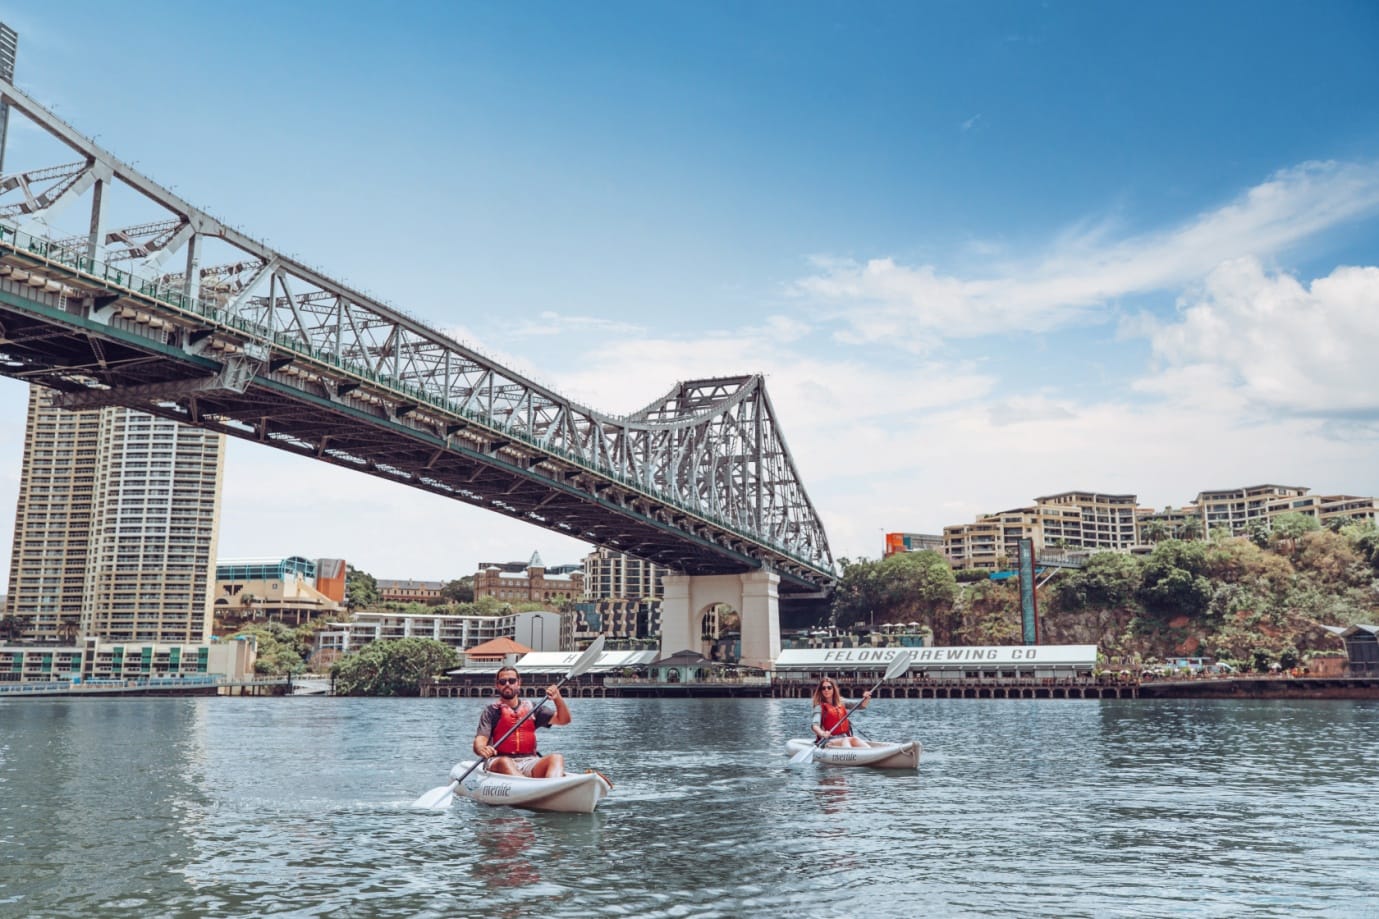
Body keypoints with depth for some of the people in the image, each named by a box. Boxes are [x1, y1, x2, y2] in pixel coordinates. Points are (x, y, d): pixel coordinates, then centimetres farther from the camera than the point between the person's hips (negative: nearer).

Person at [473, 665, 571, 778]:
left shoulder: (531, 707, 18)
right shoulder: (492, 710, 9)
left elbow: (563, 720, 14)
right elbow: (480, 740, -4)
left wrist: (558, 699, -5)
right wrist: (481, 749, -29)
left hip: (529, 762, 3)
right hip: (500, 764, -3)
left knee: (557, 758, -25)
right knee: (505, 762, -36)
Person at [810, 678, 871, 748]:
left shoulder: (841, 702, 14)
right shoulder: (820, 707, -1)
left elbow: (861, 705, 9)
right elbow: (815, 725, -17)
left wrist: (866, 699, -14)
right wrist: (822, 733, -38)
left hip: (846, 737, 4)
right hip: (829, 741, -4)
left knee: (855, 739, -28)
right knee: (845, 740, -33)